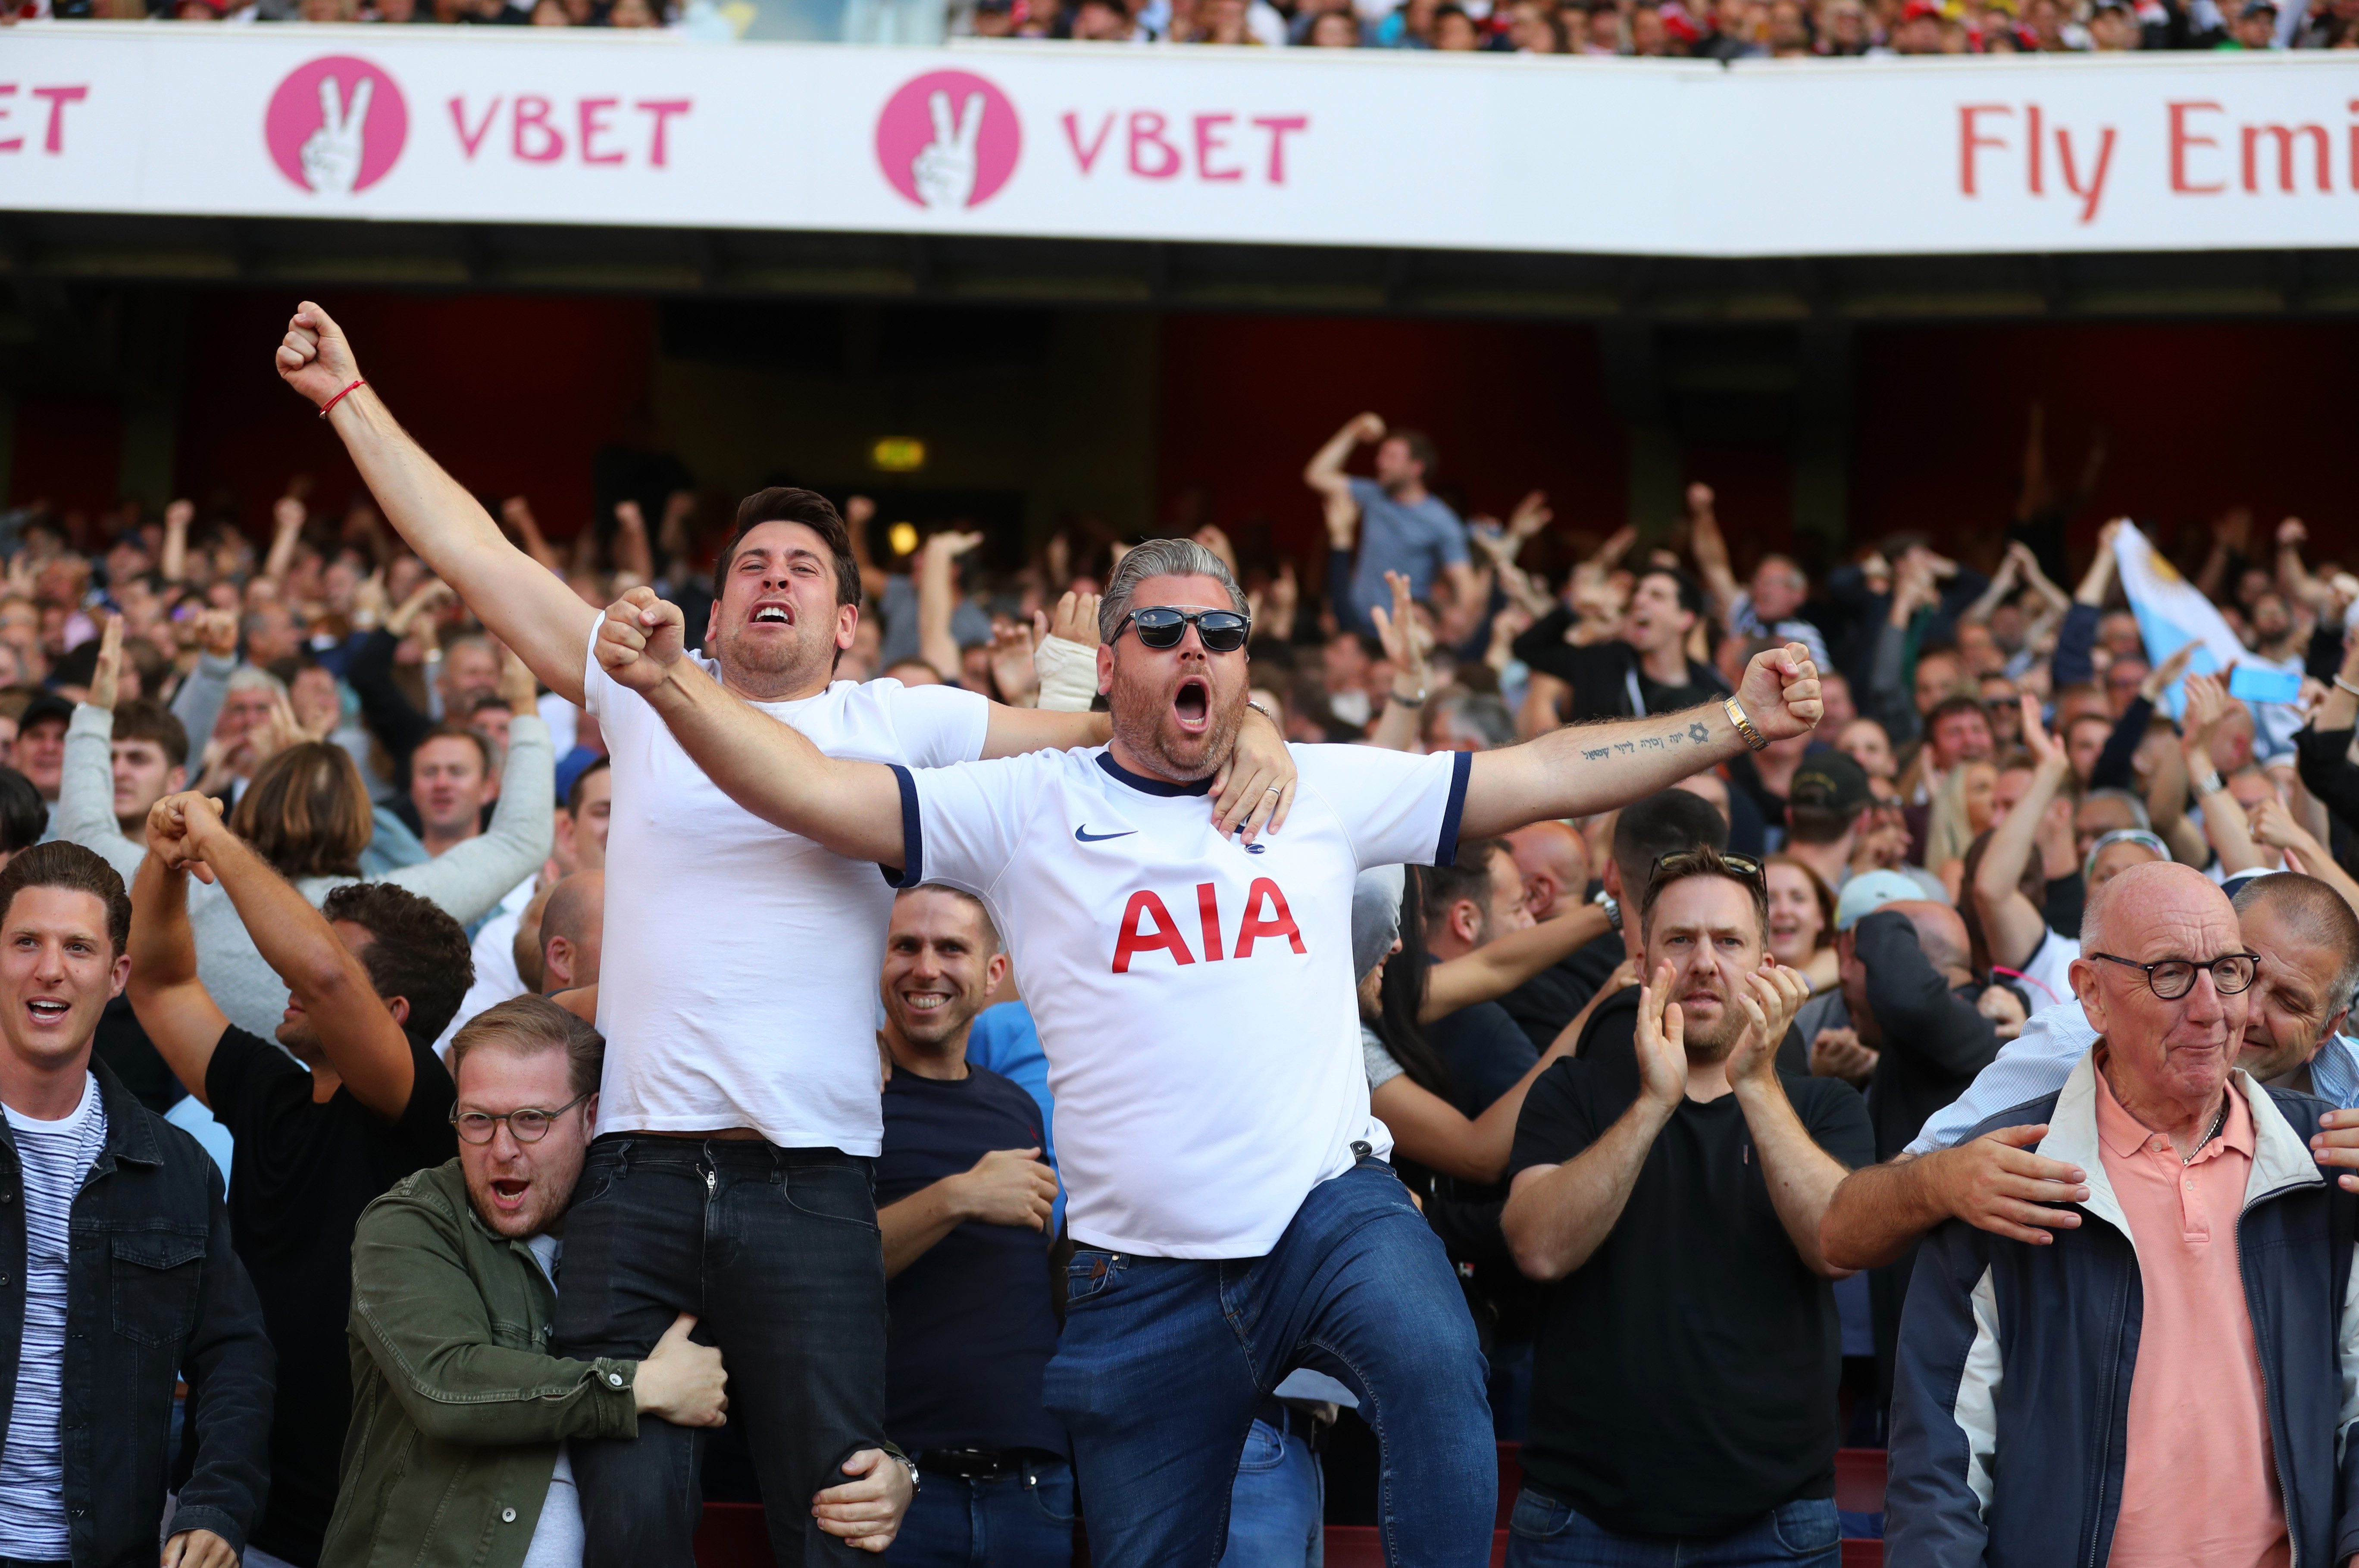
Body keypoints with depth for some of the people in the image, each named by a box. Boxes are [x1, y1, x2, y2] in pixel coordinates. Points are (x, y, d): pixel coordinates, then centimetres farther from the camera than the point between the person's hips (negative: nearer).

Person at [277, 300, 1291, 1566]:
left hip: (810, 1188, -1)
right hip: (638, 1177, 1)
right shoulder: (646, 693, 14)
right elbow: (470, 553, 16)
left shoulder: (897, 726, 10)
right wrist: (349, 397, 17)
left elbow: (1114, 733, 7)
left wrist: (1245, 732, -11)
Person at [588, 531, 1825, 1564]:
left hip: (1335, 1211, 0)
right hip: (1147, 1274, 0)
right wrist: (671, 682, -20)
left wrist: (1735, 723, 5)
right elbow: (812, 788, -6)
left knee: (1435, 1367, -32)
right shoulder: (1027, 810, 2)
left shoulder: (1326, 790, 8)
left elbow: (1548, 775, 9)